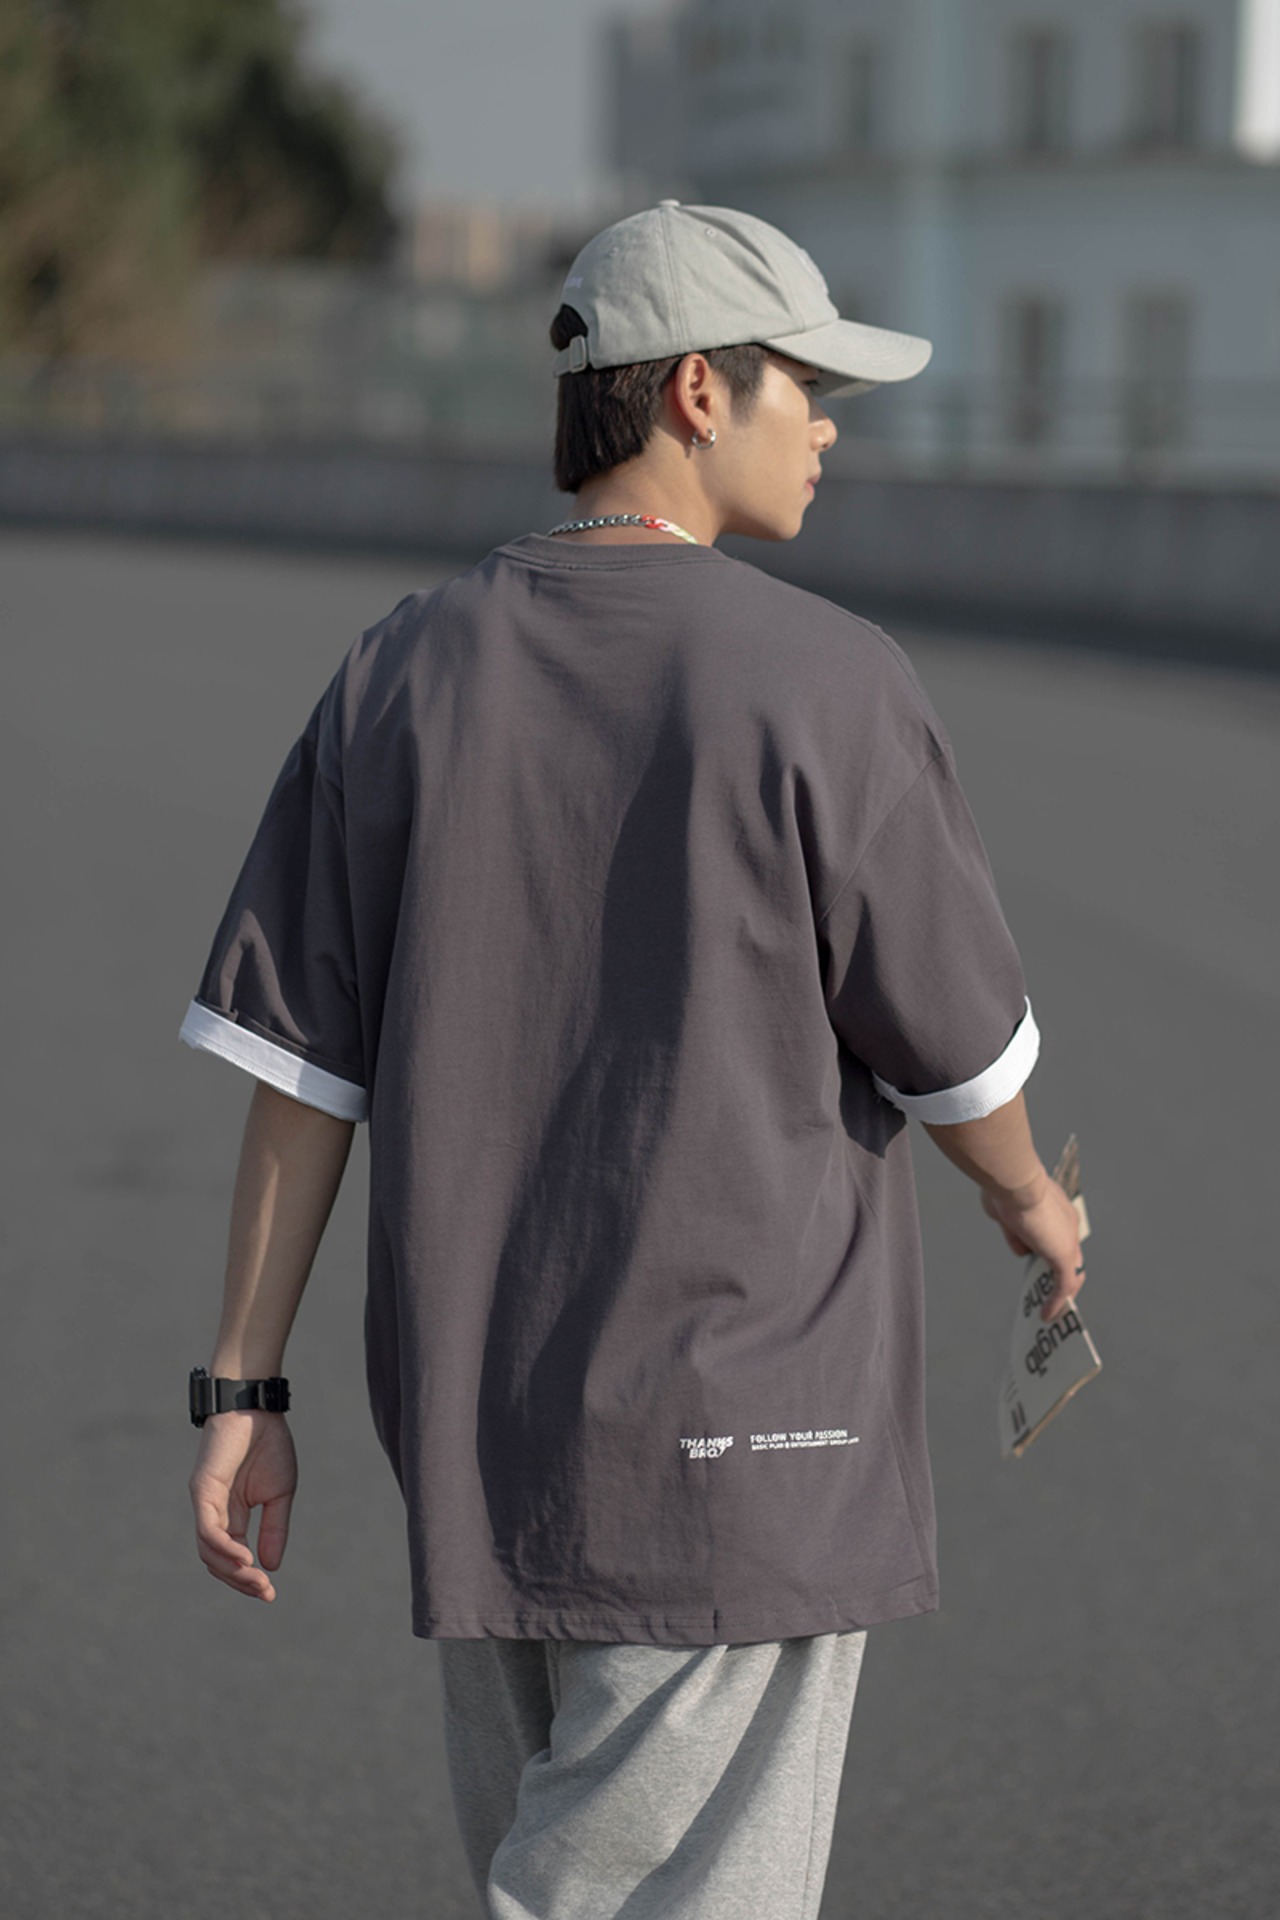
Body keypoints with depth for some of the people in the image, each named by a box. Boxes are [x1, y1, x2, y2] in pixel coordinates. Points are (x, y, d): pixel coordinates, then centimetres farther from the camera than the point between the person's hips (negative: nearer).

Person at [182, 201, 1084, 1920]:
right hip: (737, 1440, -6)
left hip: (467, 1423, 6)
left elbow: (296, 1063, 2)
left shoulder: (406, 670, 3)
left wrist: (246, 1387, 6)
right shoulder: (823, 681, -12)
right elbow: (955, 1051, -4)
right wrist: (1033, 1203, 17)